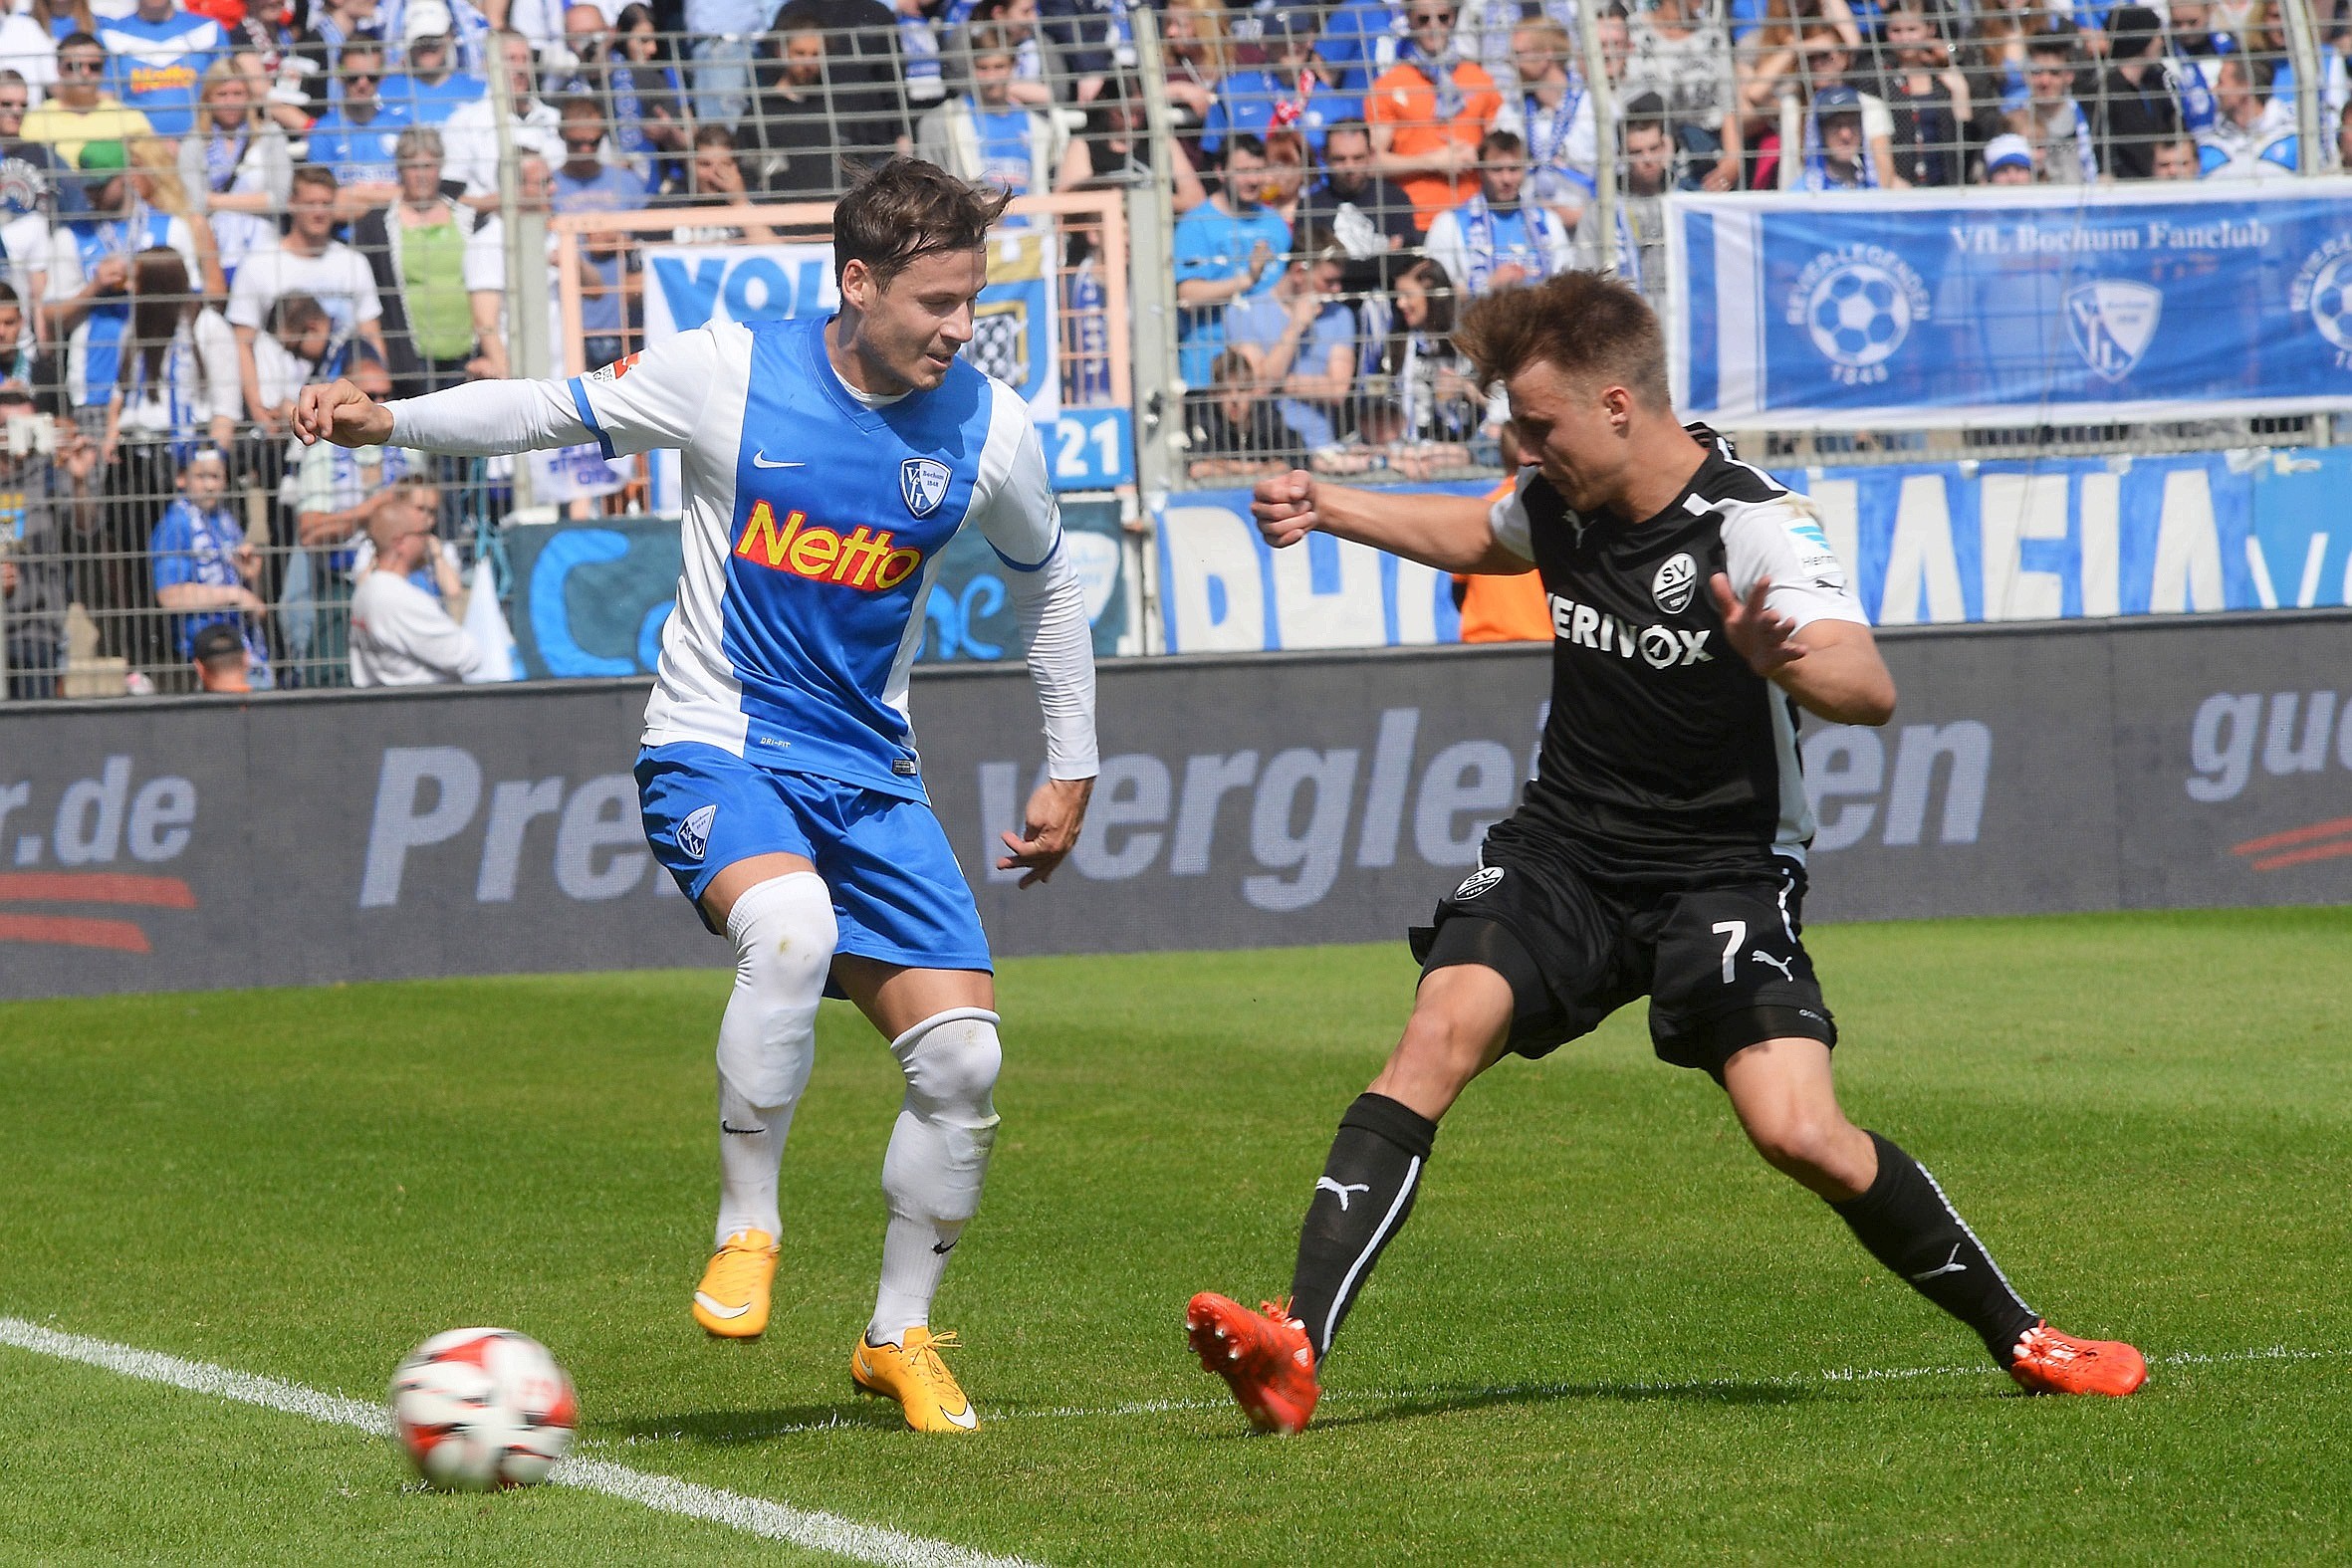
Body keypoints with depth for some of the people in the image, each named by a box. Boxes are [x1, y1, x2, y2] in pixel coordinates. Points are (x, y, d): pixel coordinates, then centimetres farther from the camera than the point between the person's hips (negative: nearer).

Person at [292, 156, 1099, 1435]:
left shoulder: (987, 429, -1)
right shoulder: (734, 372, -10)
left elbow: (1044, 585, 16)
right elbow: (553, 413, 3)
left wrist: (1071, 773, 19)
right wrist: (389, 420, -11)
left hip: (869, 776, 4)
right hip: (715, 751, -4)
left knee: (961, 1054, -6)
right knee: (791, 930, -36)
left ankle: (900, 1338, 15)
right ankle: (747, 1230, -17)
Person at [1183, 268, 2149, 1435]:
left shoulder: (1749, 527, -18)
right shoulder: (1562, 502, 2)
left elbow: (1870, 691, -32)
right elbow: (1482, 535, 29)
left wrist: (1788, 662, -53)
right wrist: (1325, 507, 21)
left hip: (1721, 873, -5)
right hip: (1562, 853, 5)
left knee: (1799, 1135, -19)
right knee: (1441, 1029, -21)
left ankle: (2019, 1336, 4)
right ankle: (1297, 1348, -28)